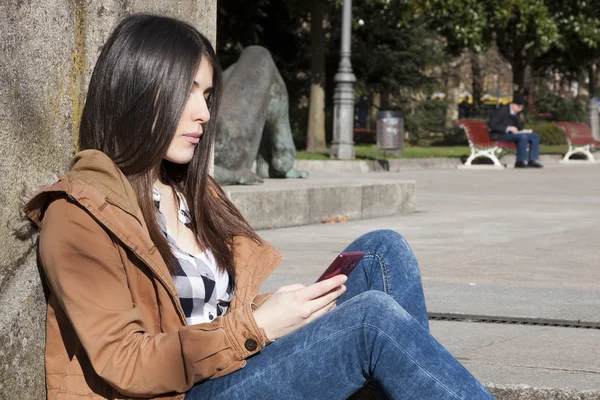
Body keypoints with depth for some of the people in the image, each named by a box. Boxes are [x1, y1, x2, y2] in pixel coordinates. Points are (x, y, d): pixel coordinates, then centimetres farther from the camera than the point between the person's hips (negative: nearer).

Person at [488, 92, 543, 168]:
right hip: (500, 135, -8)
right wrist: (508, 128, -25)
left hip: (512, 133, 8)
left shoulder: (515, 113, 16)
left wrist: (524, 130, -4)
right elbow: (492, 125, -17)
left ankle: (532, 160, -17)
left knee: (535, 136, -9)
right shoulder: (502, 110, -8)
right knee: (523, 137, -34)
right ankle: (520, 162, -30)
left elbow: (519, 127, 21)